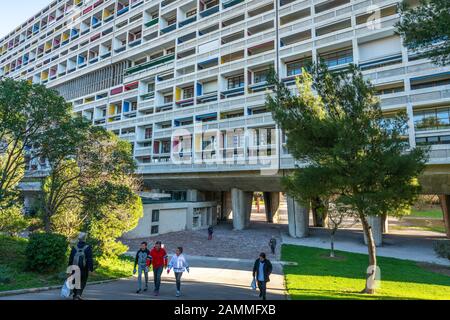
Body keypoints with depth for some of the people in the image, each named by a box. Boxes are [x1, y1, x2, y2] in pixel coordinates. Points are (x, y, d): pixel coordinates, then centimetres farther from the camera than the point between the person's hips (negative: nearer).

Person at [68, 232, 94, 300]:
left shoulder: (74, 248, 0)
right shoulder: (88, 248, -11)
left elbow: (70, 259, 6)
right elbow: (90, 259, -13)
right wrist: (91, 269, -9)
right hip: (84, 269, -3)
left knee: (76, 282, 18)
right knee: (83, 282, 9)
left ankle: (75, 296, 23)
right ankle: (78, 294, -9)